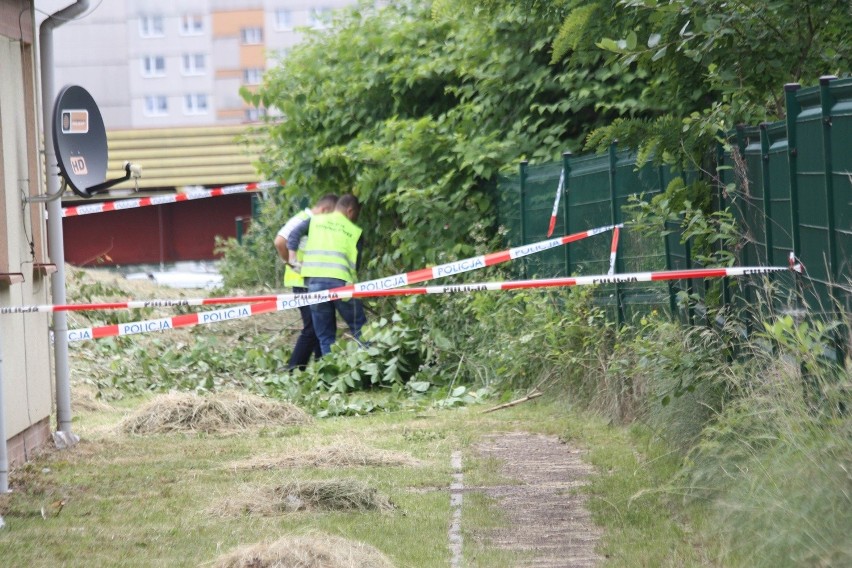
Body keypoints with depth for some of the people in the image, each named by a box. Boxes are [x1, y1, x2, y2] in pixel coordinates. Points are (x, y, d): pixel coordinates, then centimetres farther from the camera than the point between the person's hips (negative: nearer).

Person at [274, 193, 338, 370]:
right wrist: (290, 263, -12)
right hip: (303, 282, -9)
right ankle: (293, 370, -6)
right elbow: (280, 242, -22)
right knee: (312, 328, -10)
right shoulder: (301, 220, -11)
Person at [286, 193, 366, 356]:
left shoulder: (315, 220, 16)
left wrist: (292, 254, 9)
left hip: (314, 282, 2)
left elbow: (295, 233, 2)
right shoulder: (355, 231, 13)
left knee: (325, 336, 9)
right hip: (340, 281, -2)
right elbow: (356, 263, 11)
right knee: (360, 330, 8)